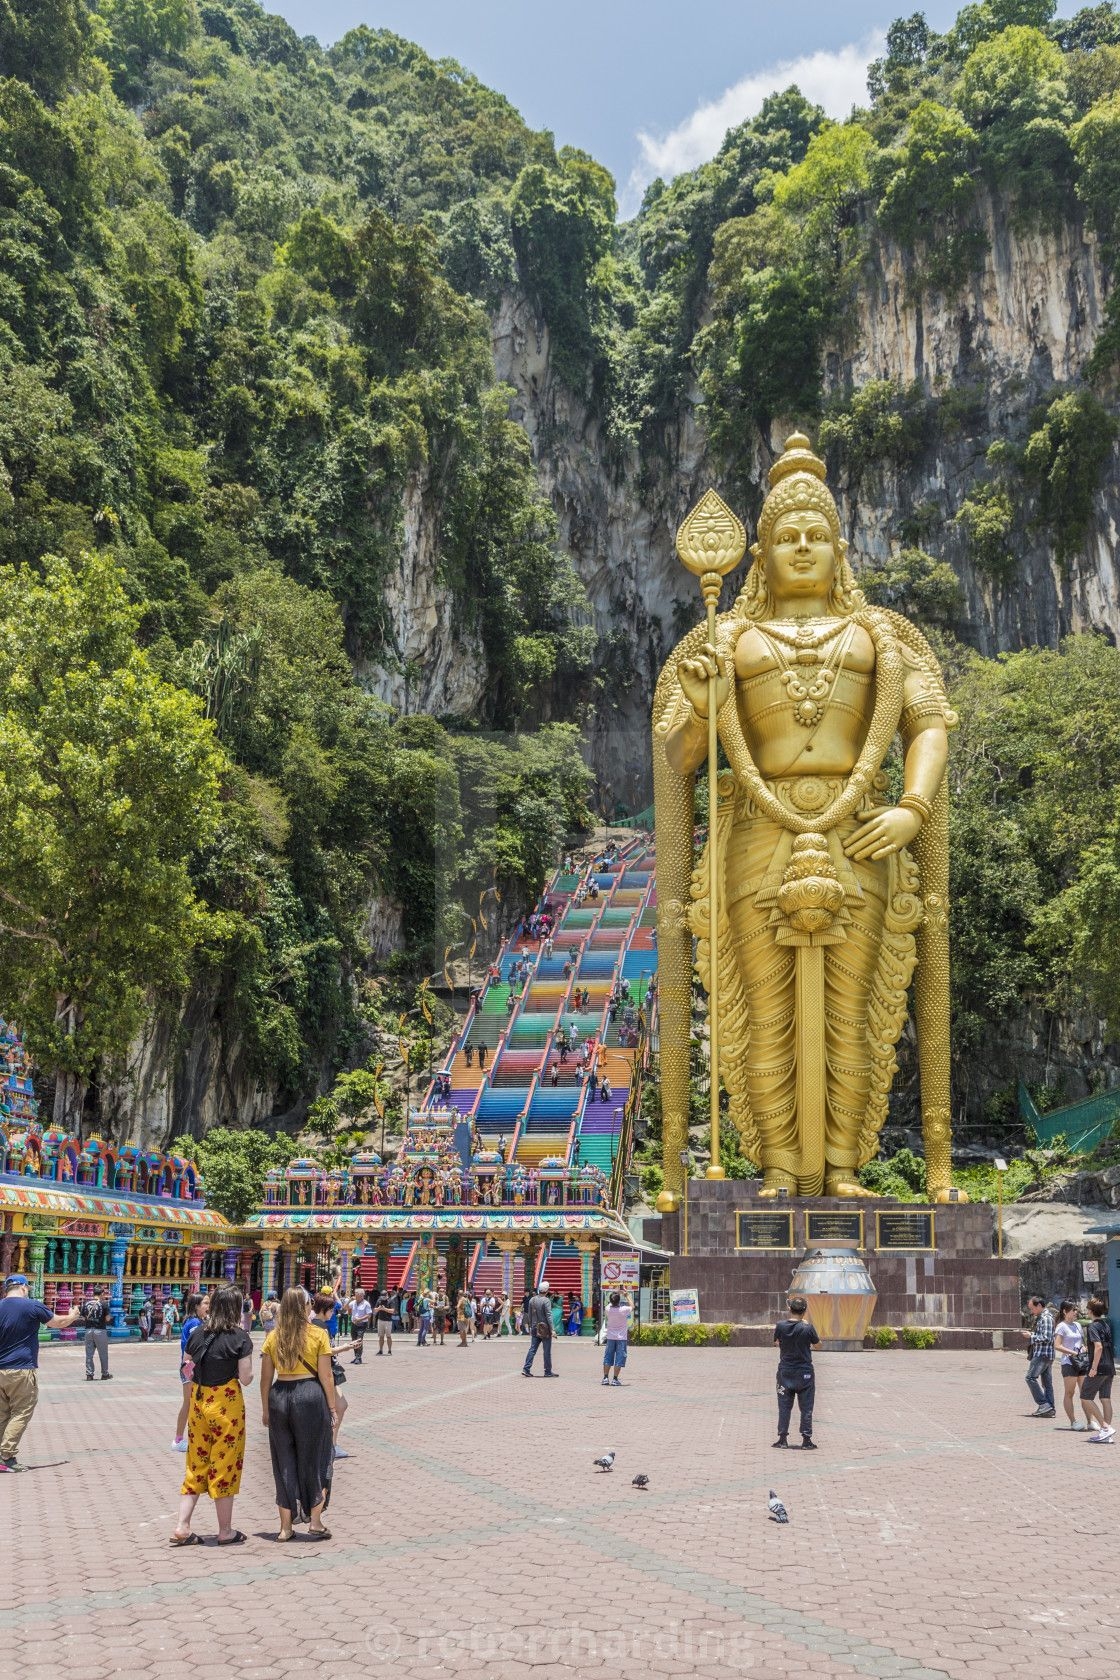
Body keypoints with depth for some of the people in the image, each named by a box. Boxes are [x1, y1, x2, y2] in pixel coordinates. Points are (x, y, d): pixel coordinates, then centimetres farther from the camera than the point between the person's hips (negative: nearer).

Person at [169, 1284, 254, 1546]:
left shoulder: (197, 1333, 4)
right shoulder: (240, 1337, -11)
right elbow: (246, 1378, -11)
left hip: (198, 1401, 5)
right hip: (227, 1404, -5)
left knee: (197, 1463, 14)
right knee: (225, 1465, 5)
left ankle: (181, 1527, 10)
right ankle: (226, 1531, 14)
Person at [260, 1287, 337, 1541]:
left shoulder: (273, 1337, 4)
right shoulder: (318, 1334, -4)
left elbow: (266, 1377, 5)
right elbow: (326, 1375, -5)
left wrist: (265, 1409, 12)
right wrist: (332, 1406, 3)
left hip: (279, 1396, 3)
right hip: (311, 1396, -3)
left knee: (284, 1461, 11)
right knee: (314, 1458, 10)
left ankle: (286, 1526, 15)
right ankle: (315, 1522, 13)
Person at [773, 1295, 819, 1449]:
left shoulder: (780, 1325, -9)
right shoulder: (808, 1328, -15)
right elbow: (817, 1342, 2)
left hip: (785, 1371, 2)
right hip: (805, 1373, -2)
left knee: (784, 1406, 10)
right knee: (806, 1407, 8)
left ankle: (782, 1438, 9)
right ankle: (806, 1439, 8)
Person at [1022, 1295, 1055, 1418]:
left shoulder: (1046, 1318, -14)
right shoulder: (1041, 1317, 18)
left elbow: (1046, 1338, -22)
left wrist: (1031, 1336, -14)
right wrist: (1031, 1333, 13)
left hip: (1042, 1354, -11)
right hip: (1044, 1354, 11)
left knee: (1031, 1377, -14)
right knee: (1046, 1381, 9)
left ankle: (1044, 1404, -16)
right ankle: (1049, 1408, 9)